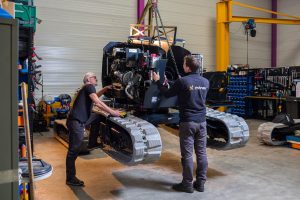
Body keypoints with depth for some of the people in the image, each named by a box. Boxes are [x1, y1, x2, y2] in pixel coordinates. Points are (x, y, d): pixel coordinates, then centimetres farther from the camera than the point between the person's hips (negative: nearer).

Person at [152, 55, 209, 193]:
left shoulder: (182, 81, -13)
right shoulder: (205, 82, 6)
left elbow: (167, 94, -1)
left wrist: (157, 81, 14)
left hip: (187, 122, -6)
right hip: (202, 121, 6)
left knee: (187, 154, 3)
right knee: (201, 153, 11)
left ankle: (187, 184, 12)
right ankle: (200, 183, 20)